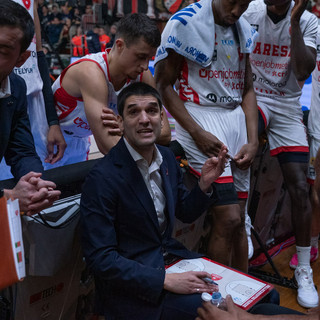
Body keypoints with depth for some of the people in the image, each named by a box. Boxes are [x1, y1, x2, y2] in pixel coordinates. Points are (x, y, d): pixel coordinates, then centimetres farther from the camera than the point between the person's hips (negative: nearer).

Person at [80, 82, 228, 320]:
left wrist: (205, 184, -6)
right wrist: (165, 280, -24)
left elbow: (186, 213, 13)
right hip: (129, 284, -7)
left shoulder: (167, 157, 1)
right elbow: (100, 258, -20)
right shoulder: (102, 178, -21)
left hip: (170, 255, 7)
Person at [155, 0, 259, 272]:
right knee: (228, 219, -13)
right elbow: (164, 85, -8)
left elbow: (247, 89, 15)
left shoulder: (243, 29, 12)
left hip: (236, 119, 6)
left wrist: (253, 140, 4)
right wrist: (197, 133, -15)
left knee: (238, 221, 10)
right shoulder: (185, 22, -7)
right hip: (200, 118, -6)